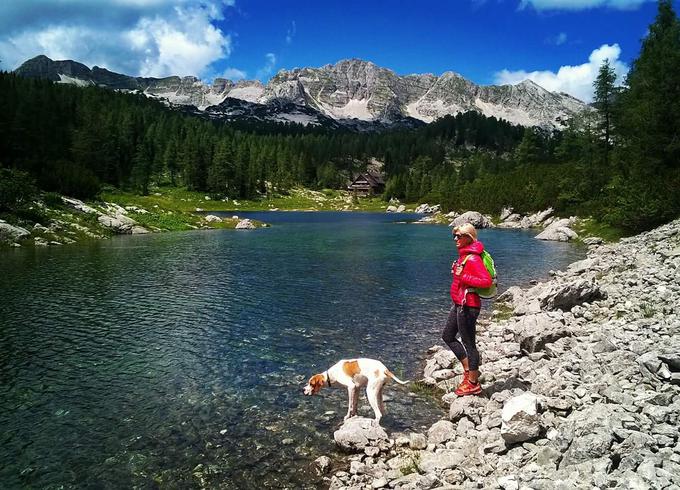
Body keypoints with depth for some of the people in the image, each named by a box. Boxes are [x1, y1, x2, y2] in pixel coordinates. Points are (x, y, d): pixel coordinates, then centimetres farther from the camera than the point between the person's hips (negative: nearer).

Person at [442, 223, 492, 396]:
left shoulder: (473, 258, -20)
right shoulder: (464, 255, 9)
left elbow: (487, 281, -26)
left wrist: (463, 277, -26)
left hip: (468, 306, -11)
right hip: (459, 304, 11)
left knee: (468, 342, 1)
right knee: (448, 336, 20)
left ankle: (473, 383, 16)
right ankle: (469, 369, 29)